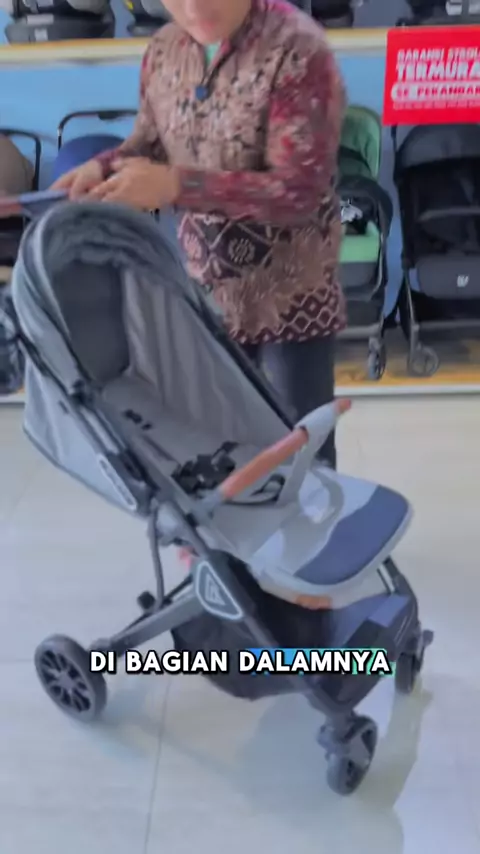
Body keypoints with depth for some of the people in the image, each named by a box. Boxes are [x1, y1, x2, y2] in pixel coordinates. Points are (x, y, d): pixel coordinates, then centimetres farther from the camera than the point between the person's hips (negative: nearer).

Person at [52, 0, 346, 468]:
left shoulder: (297, 50, -19)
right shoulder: (164, 49, 1)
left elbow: (299, 190, -25)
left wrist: (176, 186, -31)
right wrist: (104, 169, -9)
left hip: (289, 294, -6)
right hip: (206, 287, 6)